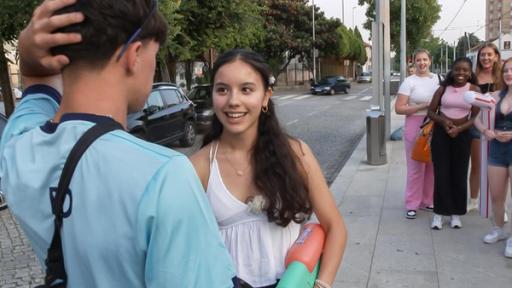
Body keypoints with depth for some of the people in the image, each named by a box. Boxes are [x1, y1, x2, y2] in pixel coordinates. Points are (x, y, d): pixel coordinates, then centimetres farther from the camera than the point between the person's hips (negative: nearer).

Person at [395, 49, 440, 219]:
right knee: (416, 167, -1)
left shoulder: (437, 79, 9)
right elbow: (399, 108, -11)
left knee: (432, 166, 8)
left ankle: (428, 200, 24)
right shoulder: (409, 82, -5)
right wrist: (423, 106, -17)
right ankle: (412, 205, 10)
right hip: (415, 126, -4)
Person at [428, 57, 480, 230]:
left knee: (459, 174, 6)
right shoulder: (443, 88, 2)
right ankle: (439, 212, 10)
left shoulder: (474, 90, -2)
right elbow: (431, 111, 3)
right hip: (440, 134, 0)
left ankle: (456, 213, 19)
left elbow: (476, 116, -4)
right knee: (441, 173, 1)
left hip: (462, 135, 0)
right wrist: (442, 120, -16)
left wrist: (459, 129, -19)